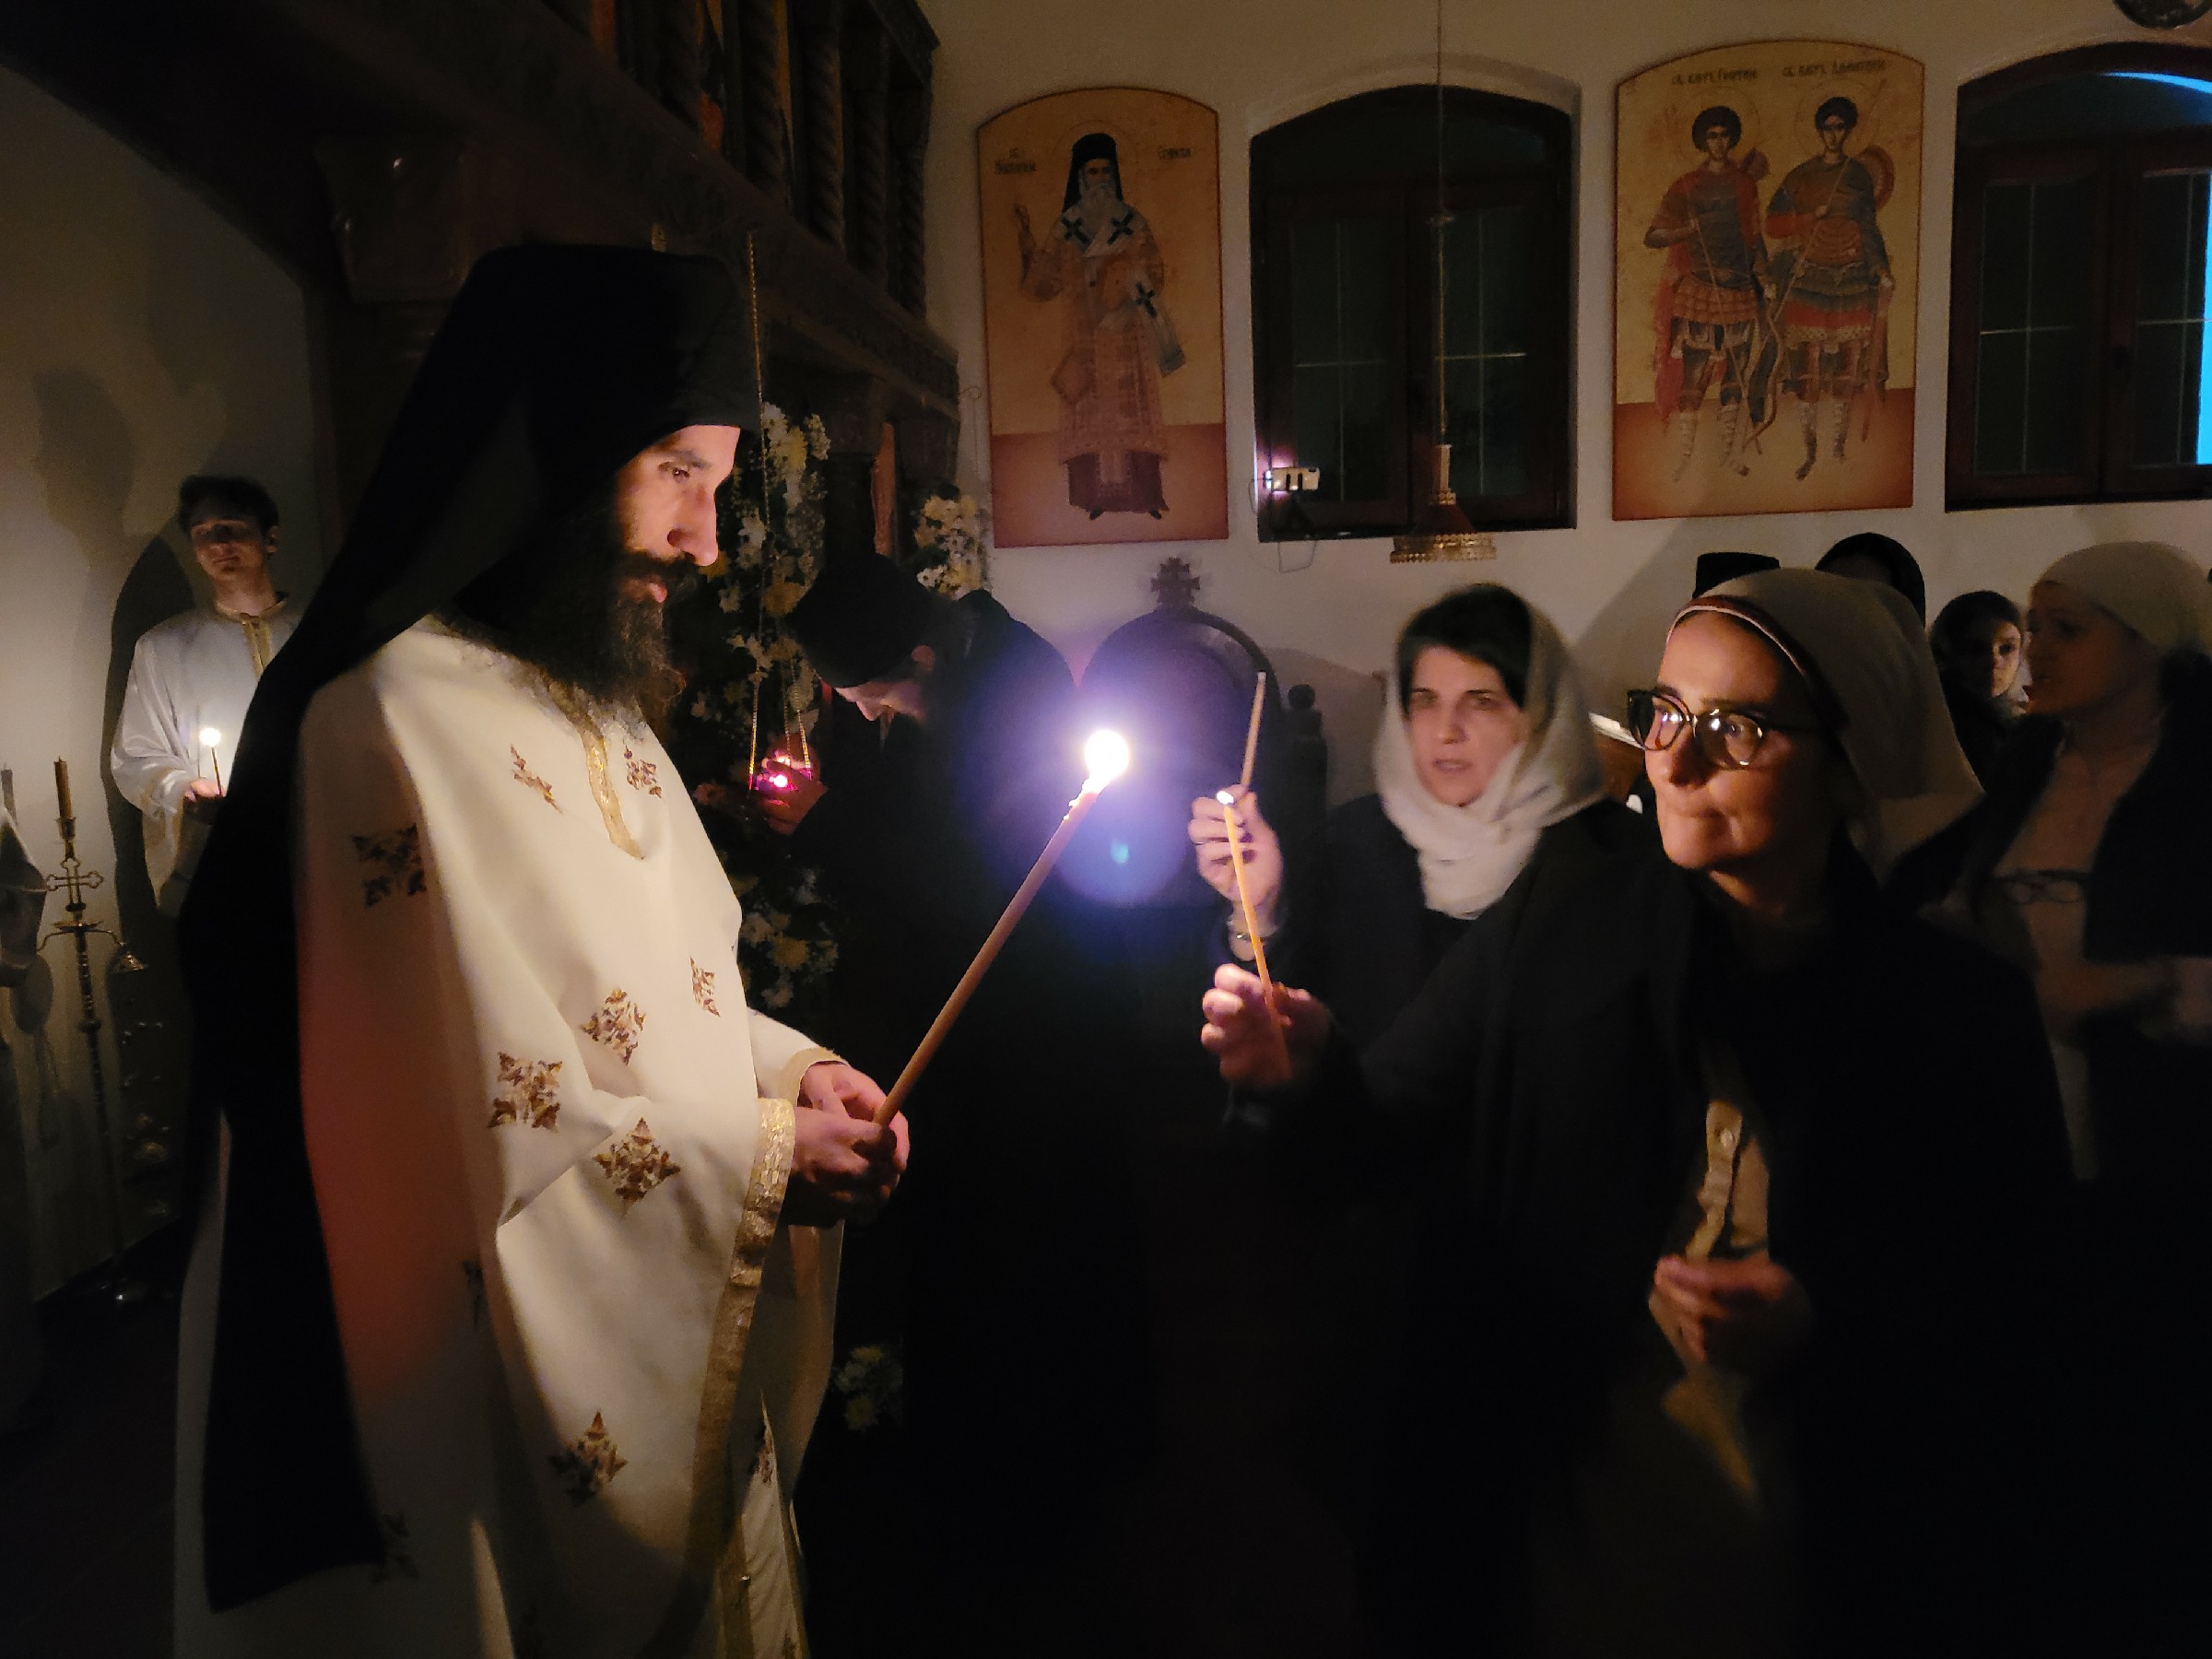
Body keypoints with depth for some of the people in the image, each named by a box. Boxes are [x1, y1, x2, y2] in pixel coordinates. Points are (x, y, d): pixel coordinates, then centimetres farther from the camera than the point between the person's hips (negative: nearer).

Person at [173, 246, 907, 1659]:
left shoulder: (598, 707, 10)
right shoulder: (399, 721, -22)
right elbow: (479, 1145, -26)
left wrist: (789, 1068, -2)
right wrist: (760, 1156, -17)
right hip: (537, 1418, -9)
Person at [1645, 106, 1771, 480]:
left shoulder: (1745, 185, 13)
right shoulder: (1686, 187, 1)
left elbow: (1755, 237, 18)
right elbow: (1652, 237, -4)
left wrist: (1764, 280, 11)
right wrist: (1685, 230, -22)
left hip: (1740, 291, 4)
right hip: (1697, 291, -4)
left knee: (1735, 377, 6)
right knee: (1692, 377, -8)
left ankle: (1731, 454, 13)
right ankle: (1684, 458, -3)